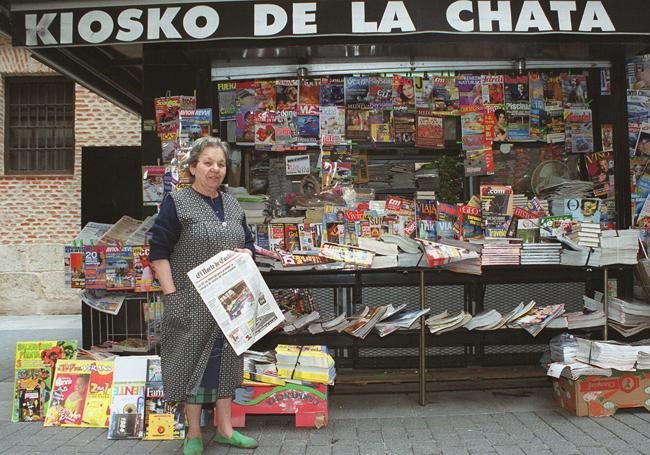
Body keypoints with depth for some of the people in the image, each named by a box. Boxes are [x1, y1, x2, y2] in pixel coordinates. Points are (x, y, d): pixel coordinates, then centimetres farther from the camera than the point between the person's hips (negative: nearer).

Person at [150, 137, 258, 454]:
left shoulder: (232, 205, 12)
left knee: (225, 358, 12)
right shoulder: (176, 204, -7)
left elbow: (248, 241, 20)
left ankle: (225, 429, 26)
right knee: (193, 359, 4)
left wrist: (246, 252, -4)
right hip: (192, 302, -5)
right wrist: (171, 294, -16)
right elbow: (158, 251, -10)